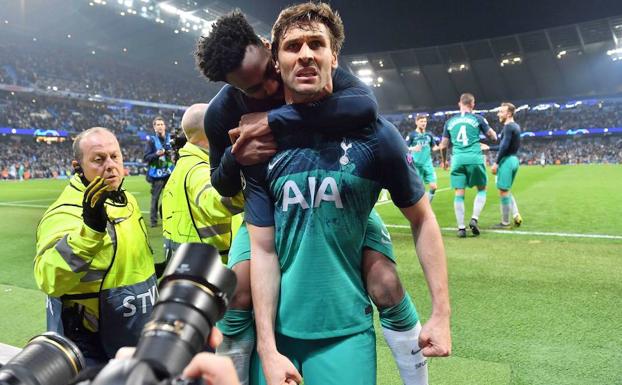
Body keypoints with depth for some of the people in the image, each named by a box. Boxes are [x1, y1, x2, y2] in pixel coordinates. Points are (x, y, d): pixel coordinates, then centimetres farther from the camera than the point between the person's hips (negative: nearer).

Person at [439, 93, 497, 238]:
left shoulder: (450, 121, 12)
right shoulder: (477, 119, 4)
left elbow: (443, 146, 13)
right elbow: (493, 137, 9)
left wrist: (443, 160, 29)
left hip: (457, 159, 2)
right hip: (474, 158, -2)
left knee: (459, 194, 3)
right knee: (482, 189, 15)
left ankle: (461, 227, 2)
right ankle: (474, 219, 0)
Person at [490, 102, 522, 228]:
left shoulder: (508, 127, -13)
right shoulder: (516, 126, 16)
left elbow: (505, 146, -21)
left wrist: (496, 163, -19)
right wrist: (489, 148, 26)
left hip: (506, 160, -10)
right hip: (514, 159, 10)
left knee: (503, 191, -2)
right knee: (506, 190, 19)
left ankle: (505, 222, 4)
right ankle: (516, 215, 10)